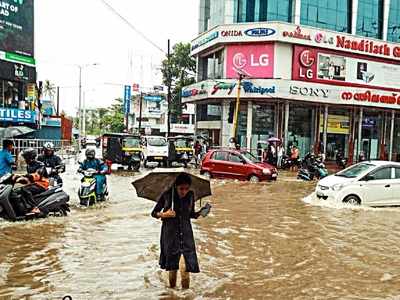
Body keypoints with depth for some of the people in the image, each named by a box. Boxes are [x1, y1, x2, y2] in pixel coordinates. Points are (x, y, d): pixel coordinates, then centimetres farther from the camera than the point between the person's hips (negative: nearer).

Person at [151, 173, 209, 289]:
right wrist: (164, 215, -20)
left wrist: (199, 213, -8)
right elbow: (154, 213, -1)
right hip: (170, 234, -1)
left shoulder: (190, 196, -4)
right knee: (172, 265, 11)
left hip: (186, 233, 1)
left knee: (185, 266, -10)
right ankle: (172, 287, 34)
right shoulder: (167, 195, -11)